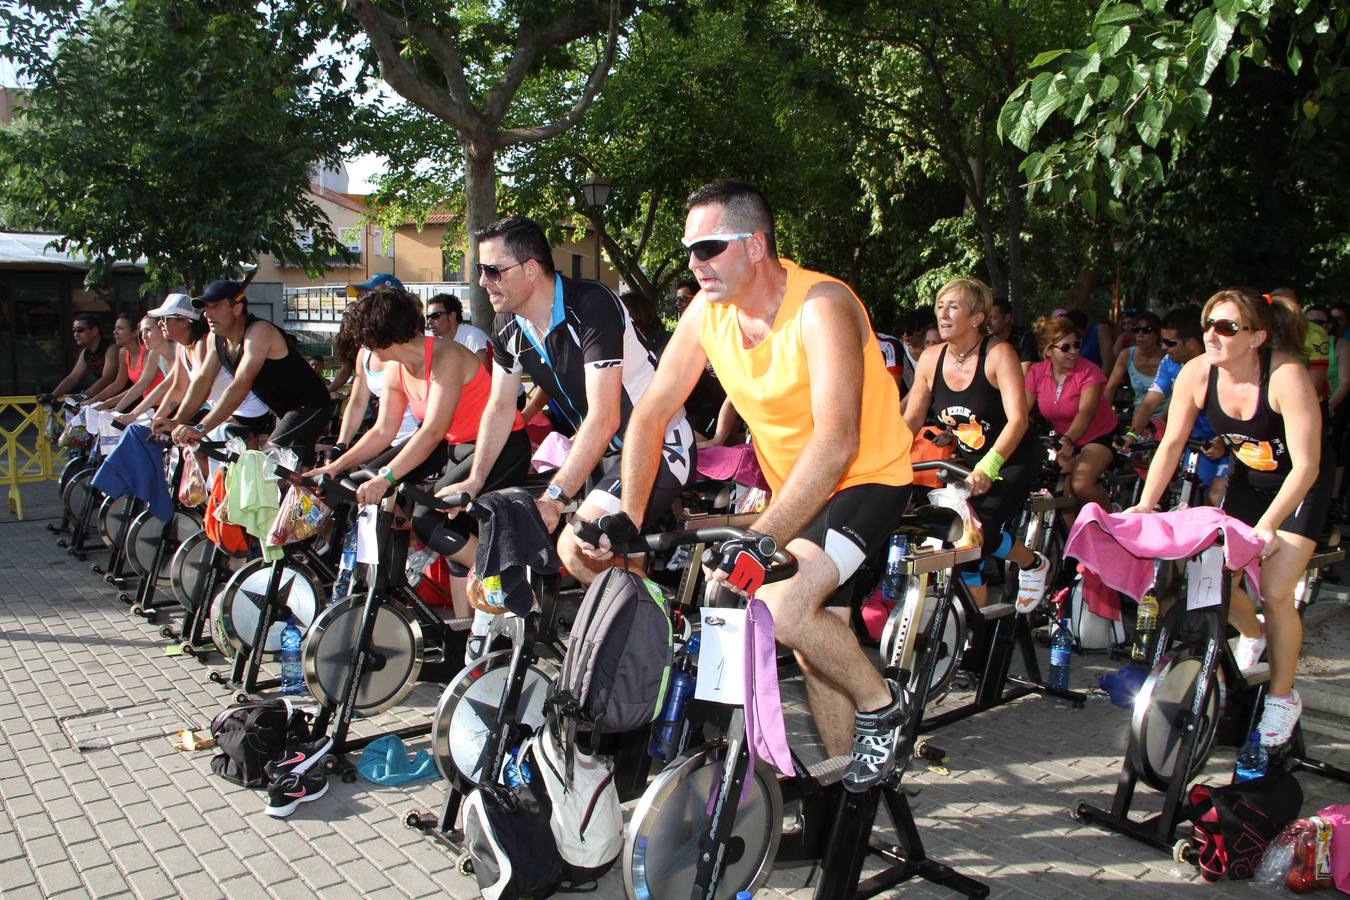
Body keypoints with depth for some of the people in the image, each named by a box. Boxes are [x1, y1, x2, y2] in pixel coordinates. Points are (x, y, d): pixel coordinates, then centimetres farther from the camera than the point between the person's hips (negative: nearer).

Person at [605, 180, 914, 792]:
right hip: (793, 488, 7)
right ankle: (847, 777, 31)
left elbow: (836, 443, -37)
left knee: (786, 609, -27)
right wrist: (628, 517, -15)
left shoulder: (821, 306, -27)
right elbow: (653, 411, -5)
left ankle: (881, 704, 0)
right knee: (813, 648, 11)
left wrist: (761, 540, -45)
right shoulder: (707, 310, -7)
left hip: (866, 480, -7)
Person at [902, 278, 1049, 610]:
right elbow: (911, 421, -1)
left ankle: (1033, 563, 11)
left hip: (1012, 462, -5)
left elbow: (1017, 419, -29)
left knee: (981, 530, -21)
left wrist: (988, 467, -44)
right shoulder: (931, 358, -6)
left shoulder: (998, 354, -19)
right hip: (967, 464, 5)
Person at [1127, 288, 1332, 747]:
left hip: (1302, 484, -4)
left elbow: (1306, 465, -29)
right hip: (1248, 477, 4)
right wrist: (1146, 505, -19)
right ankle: (1253, 634, 34)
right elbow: (1172, 443, -11)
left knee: (1275, 592, -12)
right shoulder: (1197, 373, -19)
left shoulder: (1287, 376, -32)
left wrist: (1268, 527, -36)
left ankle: (1282, 697, 11)